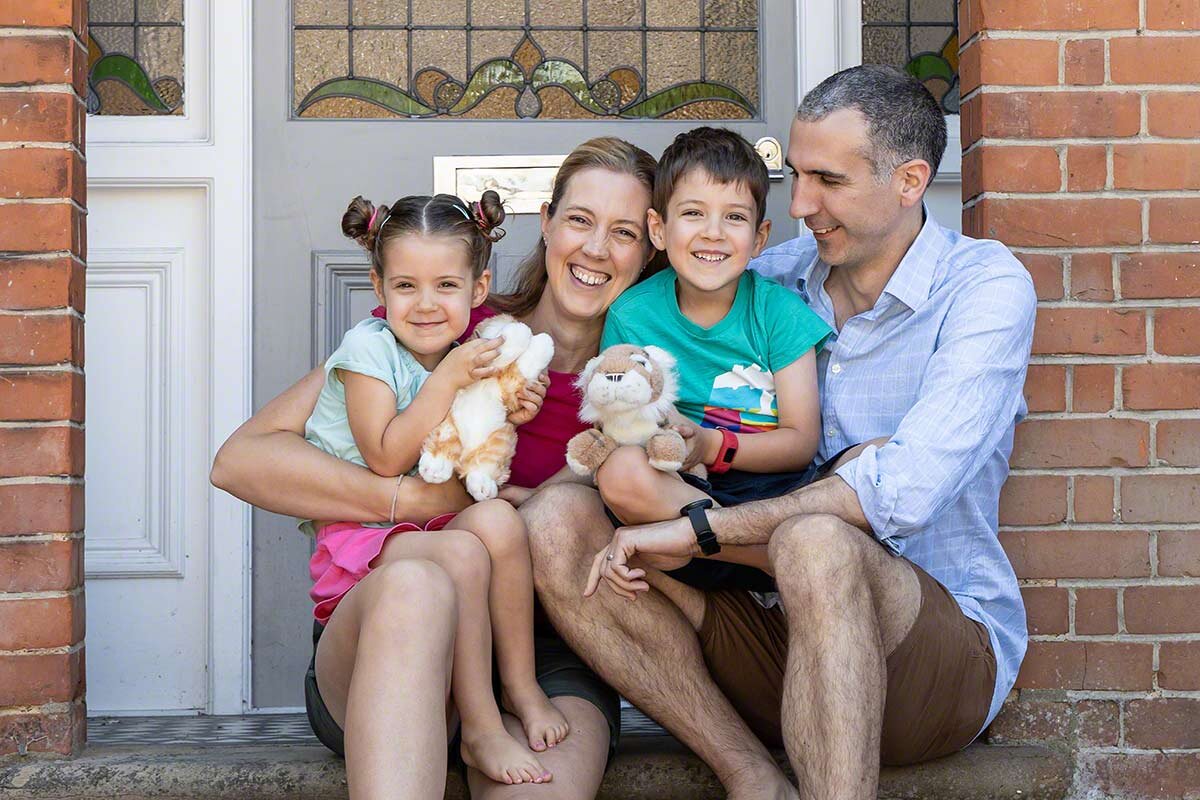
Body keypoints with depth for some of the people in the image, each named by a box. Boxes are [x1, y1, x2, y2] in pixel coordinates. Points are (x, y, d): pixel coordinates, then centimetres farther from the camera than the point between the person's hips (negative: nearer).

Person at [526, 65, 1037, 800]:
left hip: (944, 649, -5)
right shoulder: (778, 277, 8)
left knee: (816, 543, -38)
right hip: (767, 630, 5)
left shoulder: (985, 285, -7)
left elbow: (904, 491, -21)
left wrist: (698, 529, -20)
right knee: (557, 520, -15)